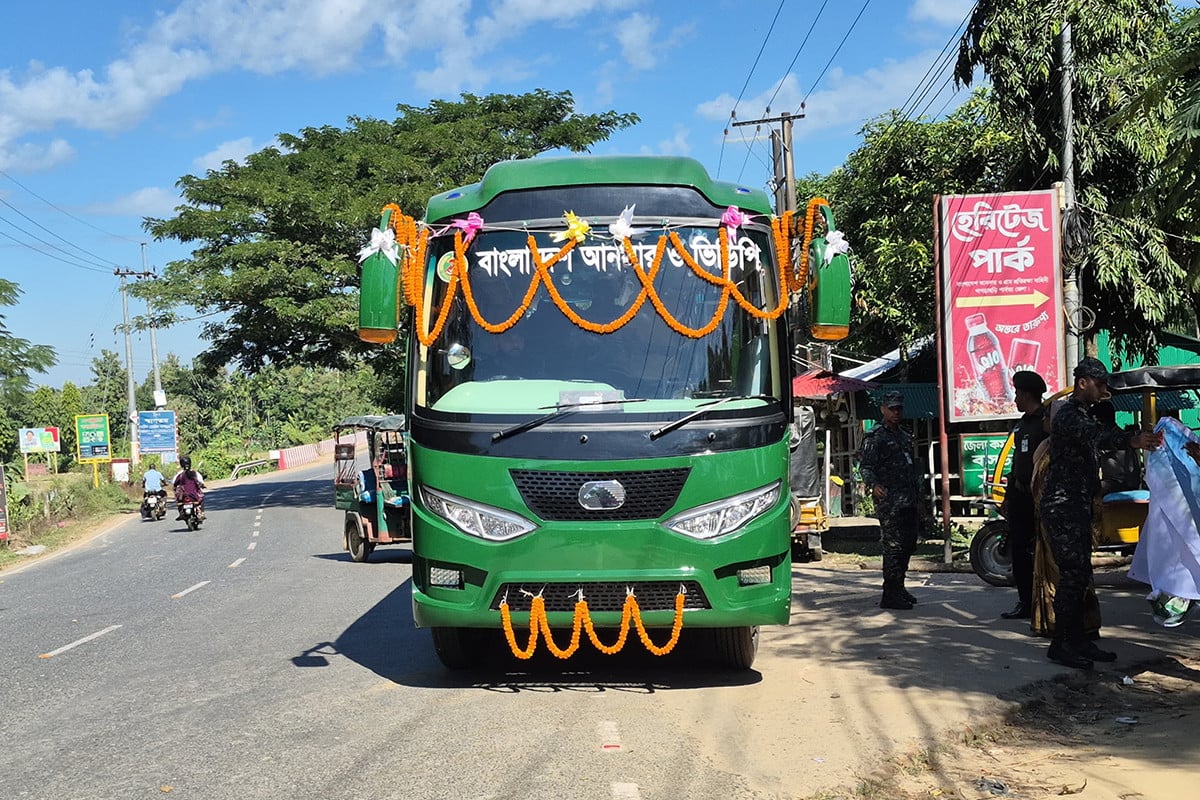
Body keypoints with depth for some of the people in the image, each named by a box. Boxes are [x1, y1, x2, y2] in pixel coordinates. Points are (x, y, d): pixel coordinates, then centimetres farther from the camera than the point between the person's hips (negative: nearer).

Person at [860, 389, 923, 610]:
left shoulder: (906, 437, 21)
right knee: (893, 547, -10)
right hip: (889, 502, -8)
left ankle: (898, 589, 23)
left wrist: (916, 501, 23)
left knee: (908, 546, 12)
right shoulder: (875, 437, -4)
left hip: (908, 502, 8)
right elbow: (866, 467, -14)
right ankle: (890, 595, -8)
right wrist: (874, 485, -34)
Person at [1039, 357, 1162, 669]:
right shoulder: (1069, 415, -16)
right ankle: (1060, 644, -3)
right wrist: (1133, 440, -52)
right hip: (1062, 506, -10)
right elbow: (1096, 435, -36)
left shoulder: (1084, 414, 18)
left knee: (1080, 574, 12)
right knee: (1073, 573, -9)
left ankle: (1077, 638, 19)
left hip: (1078, 505, 10)